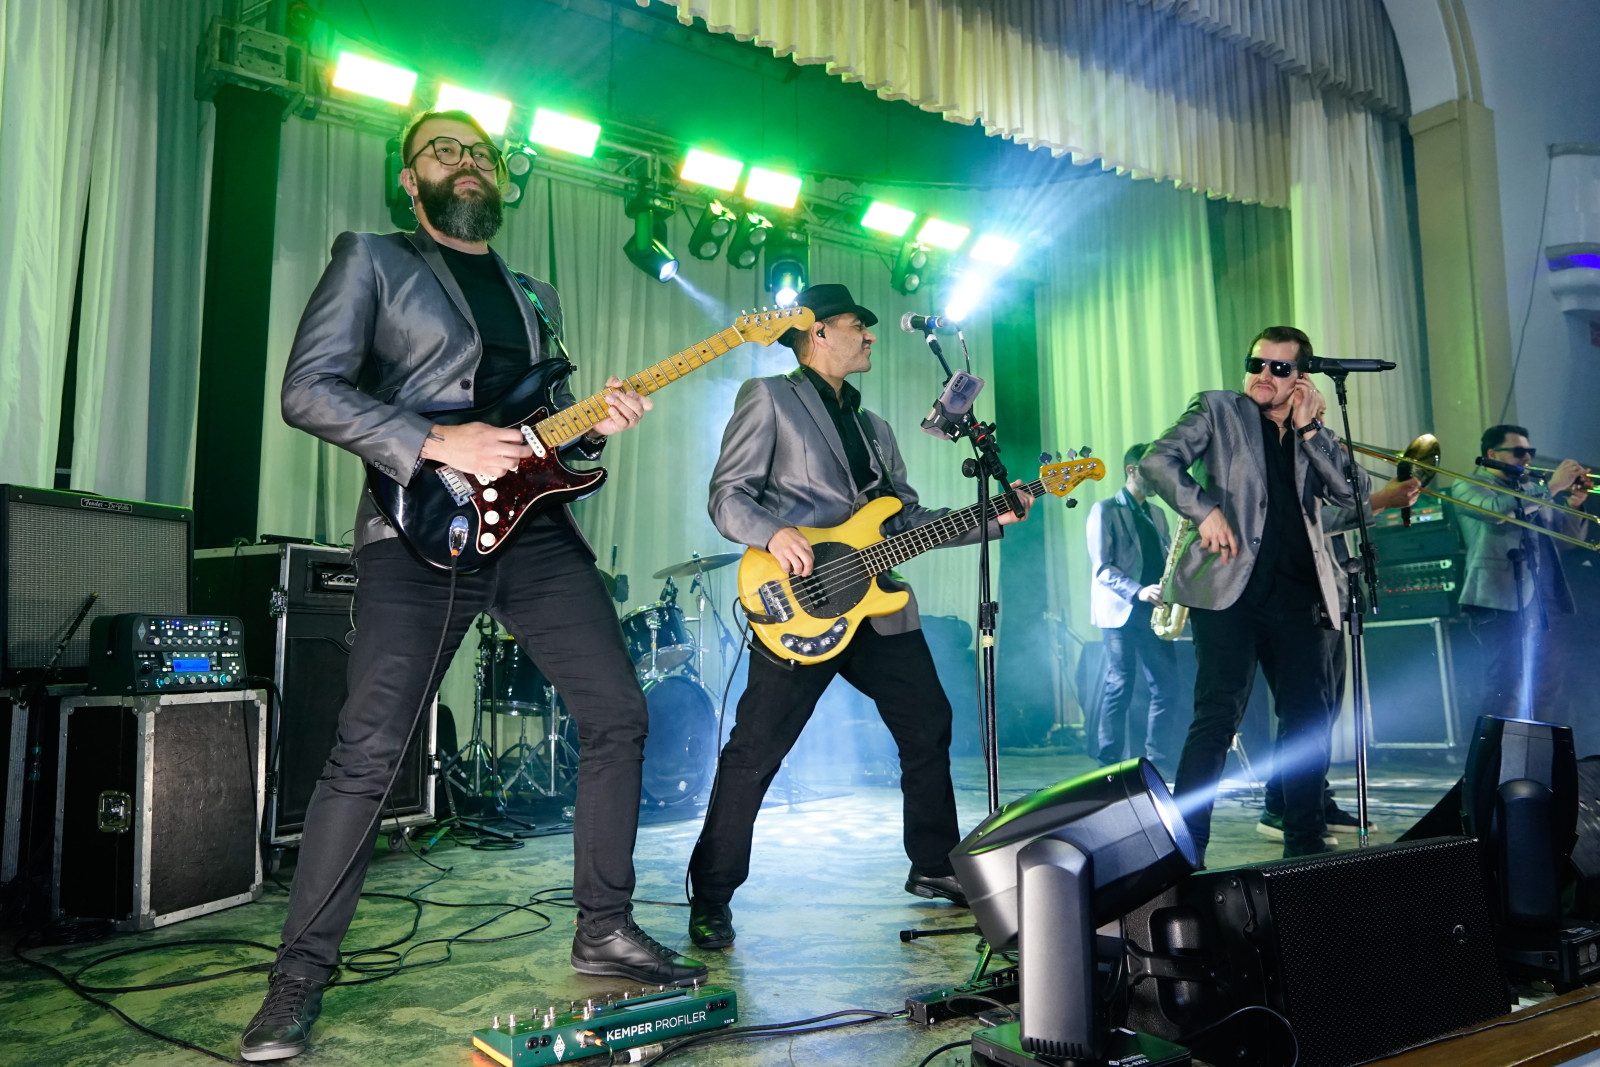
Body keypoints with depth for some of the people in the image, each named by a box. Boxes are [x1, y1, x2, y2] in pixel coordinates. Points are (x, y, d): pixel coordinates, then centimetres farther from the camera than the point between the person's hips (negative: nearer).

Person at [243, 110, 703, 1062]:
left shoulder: (536, 297, 24)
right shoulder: (372, 260, 8)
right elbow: (308, 390, -5)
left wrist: (596, 423, 3)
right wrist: (439, 444, -15)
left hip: (534, 526, 6)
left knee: (618, 714, 0)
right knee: (370, 750, -9)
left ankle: (606, 929, 15)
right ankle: (302, 975, 8)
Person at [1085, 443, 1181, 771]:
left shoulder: (1156, 514, 20)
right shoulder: (1105, 510, -1)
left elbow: (1165, 561, 20)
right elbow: (1101, 567, -9)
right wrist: (1137, 592, -22)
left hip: (1153, 611, 6)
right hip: (1120, 611, -6)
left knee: (1167, 686, 1)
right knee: (1120, 687, -6)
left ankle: (1153, 757, 13)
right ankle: (1109, 765, 1)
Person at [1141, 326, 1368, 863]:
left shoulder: (1314, 434, 19)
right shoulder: (1217, 410, 8)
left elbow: (1353, 491, 3)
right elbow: (1156, 460, -4)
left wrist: (1307, 428, -1)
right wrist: (1204, 510, -15)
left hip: (1298, 597, 5)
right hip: (1231, 587, -5)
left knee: (1310, 719, 7)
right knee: (1218, 715, -11)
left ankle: (1306, 844, 21)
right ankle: (1185, 846, -5)